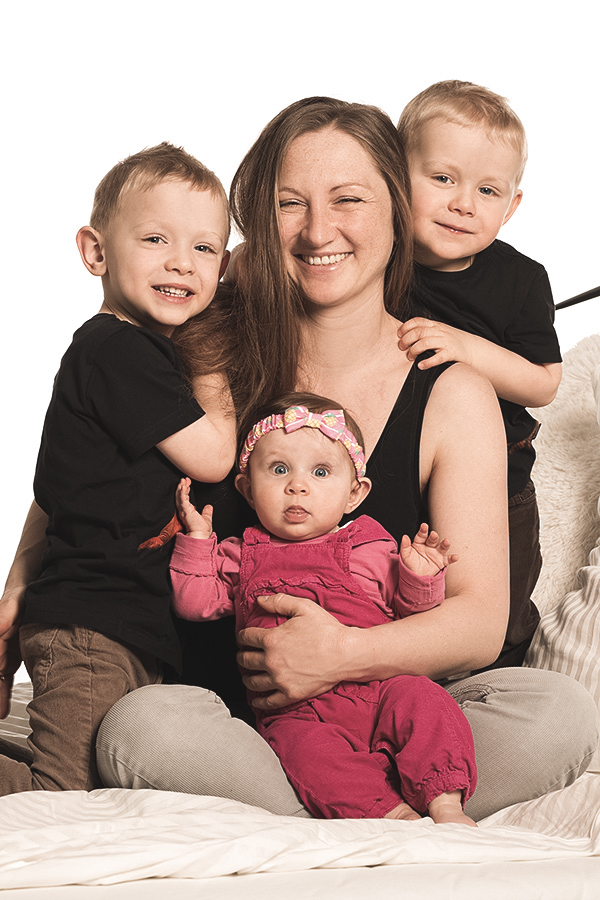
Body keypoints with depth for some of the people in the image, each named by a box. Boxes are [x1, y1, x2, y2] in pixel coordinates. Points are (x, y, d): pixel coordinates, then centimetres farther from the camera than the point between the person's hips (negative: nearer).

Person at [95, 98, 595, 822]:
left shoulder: (453, 395, -1)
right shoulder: (211, 355, 0)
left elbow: (480, 619, -7)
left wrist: (347, 653, -23)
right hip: (231, 715, 0)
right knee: (138, 726, -34)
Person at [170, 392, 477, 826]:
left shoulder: (374, 548, 16)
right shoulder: (240, 557, 19)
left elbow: (411, 611, 18)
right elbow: (193, 602, 14)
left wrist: (420, 579, -3)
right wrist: (197, 540, 8)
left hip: (380, 689, 1)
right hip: (298, 711, -1)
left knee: (423, 702, -29)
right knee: (306, 748, -34)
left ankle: (446, 805, -29)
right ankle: (391, 812, -38)